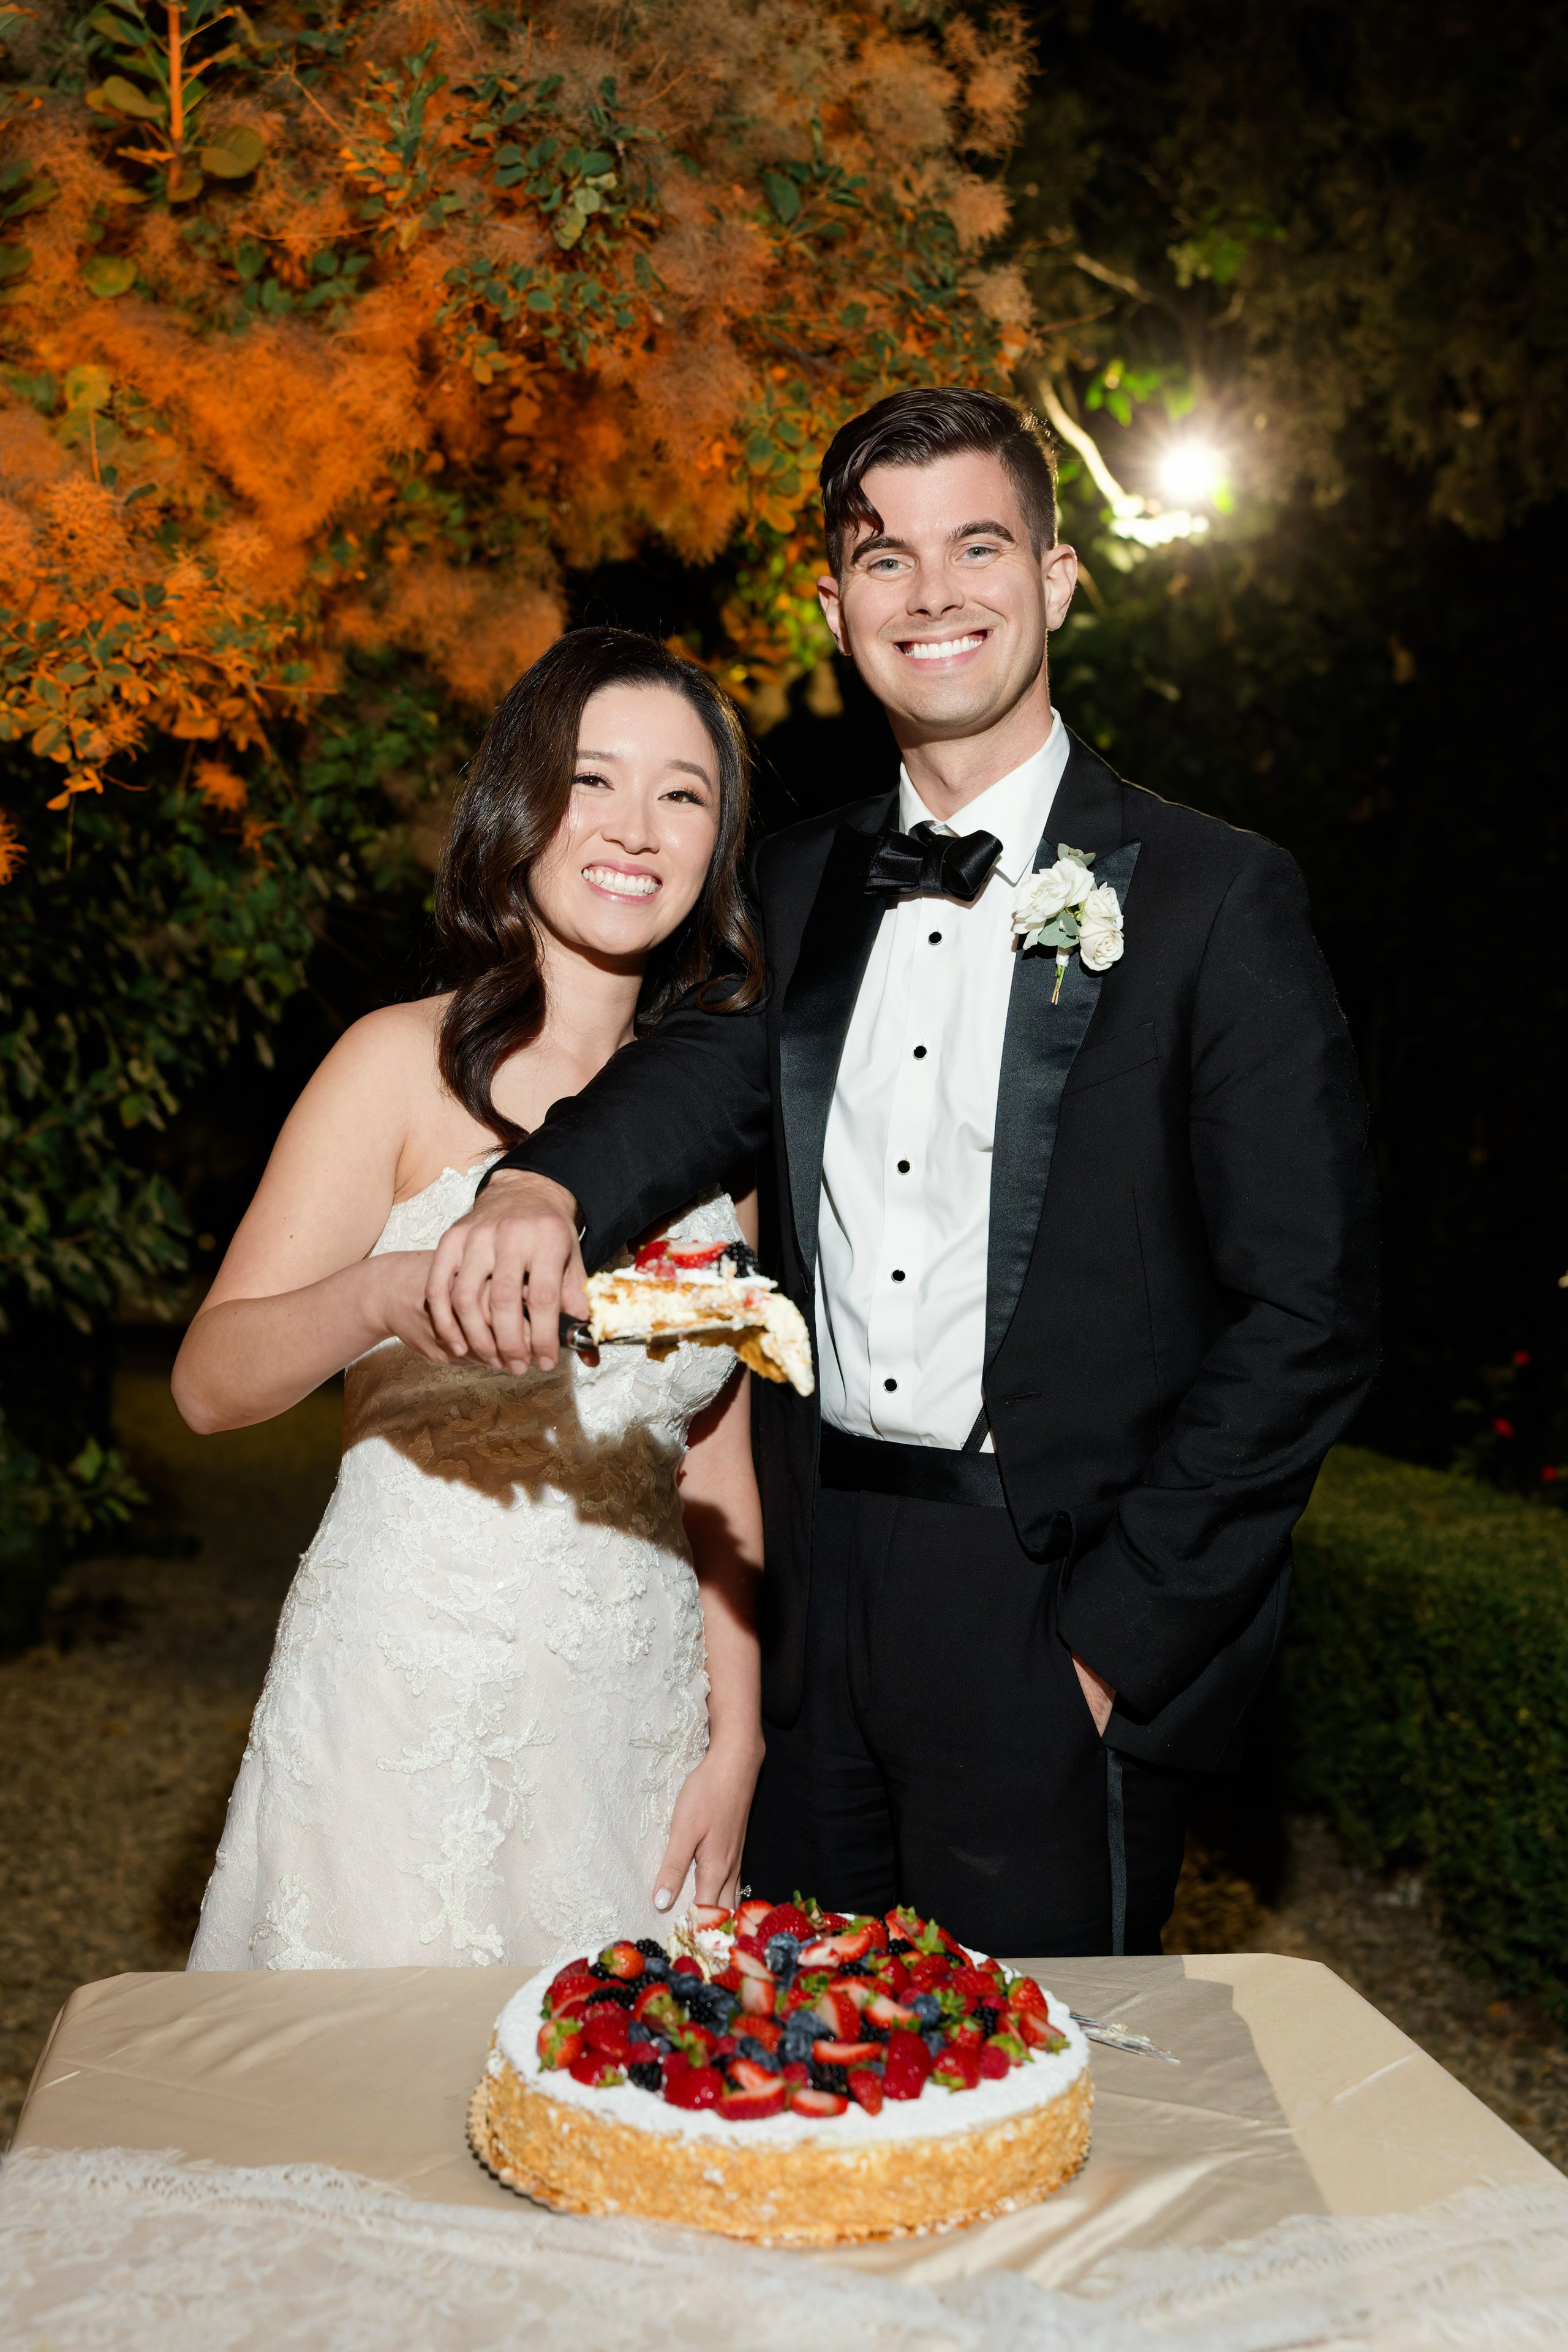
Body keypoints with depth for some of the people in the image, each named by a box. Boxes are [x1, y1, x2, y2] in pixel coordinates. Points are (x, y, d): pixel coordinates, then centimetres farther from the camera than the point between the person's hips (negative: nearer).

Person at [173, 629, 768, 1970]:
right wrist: (387, 1297, -31)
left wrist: (736, 1744, 3)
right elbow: (210, 1382, -12)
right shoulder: (409, 1065, -6)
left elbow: (716, 1464, 8)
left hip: (642, 1707, 4)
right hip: (414, 1694, -3)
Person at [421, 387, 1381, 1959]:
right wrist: (542, 1183, -30)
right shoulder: (801, 887, 10)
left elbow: (1307, 1315, -9)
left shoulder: (1217, 898, -7)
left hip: (1059, 1607, -4)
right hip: (816, 1593, 5)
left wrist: (1118, 1636, -11)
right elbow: (712, 1071, -7)